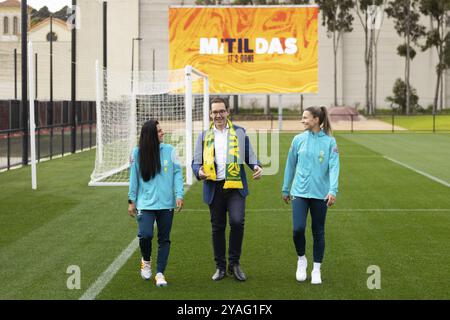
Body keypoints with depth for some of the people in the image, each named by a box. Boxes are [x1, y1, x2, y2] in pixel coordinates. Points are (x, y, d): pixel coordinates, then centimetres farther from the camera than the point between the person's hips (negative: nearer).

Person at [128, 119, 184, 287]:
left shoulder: (169, 150, 0)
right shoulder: (137, 153, -1)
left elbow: (177, 173, 1)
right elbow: (134, 178, 5)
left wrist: (179, 195, -9)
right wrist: (132, 201, 6)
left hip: (166, 204, 1)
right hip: (145, 204, -1)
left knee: (164, 239, 5)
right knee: (145, 234, -16)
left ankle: (160, 273, 16)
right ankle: (146, 260, 15)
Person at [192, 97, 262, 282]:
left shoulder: (240, 133, 8)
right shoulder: (204, 136, 10)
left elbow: (249, 155, 11)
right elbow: (196, 161, 8)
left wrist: (256, 167, -11)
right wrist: (199, 171, -15)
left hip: (235, 186, -2)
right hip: (214, 188, 2)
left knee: (237, 221, -17)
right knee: (217, 228, 8)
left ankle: (234, 263, 1)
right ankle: (220, 267, 20)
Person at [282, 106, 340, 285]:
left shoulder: (330, 142, -4)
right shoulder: (298, 139, 3)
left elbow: (334, 167, -9)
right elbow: (290, 165, 10)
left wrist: (333, 190, -21)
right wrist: (286, 189, 15)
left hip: (320, 194, -1)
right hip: (299, 191, 1)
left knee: (318, 232, 7)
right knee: (298, 229, -11)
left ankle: (316, 269, 20)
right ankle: (301, 260, 16)